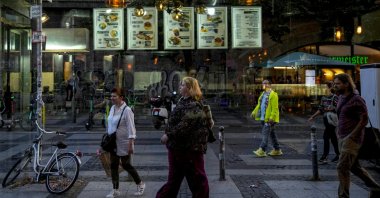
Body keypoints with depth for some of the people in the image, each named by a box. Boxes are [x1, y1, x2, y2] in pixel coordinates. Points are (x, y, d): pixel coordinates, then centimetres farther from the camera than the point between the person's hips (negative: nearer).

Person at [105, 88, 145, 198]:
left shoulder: (126, 110, -18)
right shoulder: (112, 108, 4)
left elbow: (131, 128, -19)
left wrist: (130, 144, -22)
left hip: (124, 143, -7)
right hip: (113, 143, 7)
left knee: (126, 165, 4)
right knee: (113, 166, 8)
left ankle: (140, 184, 25)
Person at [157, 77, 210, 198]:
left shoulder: (194, 105, -16)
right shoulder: (183, 102, 13)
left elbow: (185, 124, -25)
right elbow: (174, 121, 21)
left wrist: (169, 135, -22)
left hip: (190, 148, -9)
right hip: (177, 146, 9)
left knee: (196, 178, 4)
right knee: (174, 178, 18)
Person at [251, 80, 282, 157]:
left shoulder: (273, 94, -12)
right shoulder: (263, 94, 16)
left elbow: (275, 107, -18)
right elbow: (259, 105, 21)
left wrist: (272, 117, -24)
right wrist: (254, 112, 11)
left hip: (269, 119, -9)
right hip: (264, 118, 9)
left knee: (265, 133, -12)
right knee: (271, 134, 14)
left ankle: (262, 150, -12)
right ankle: (277, 150, 22)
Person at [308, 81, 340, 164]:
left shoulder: (334, 97, -8)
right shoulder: (323, 98, 12)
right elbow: (320, 109, 16)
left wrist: (331, 108, -26)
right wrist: (313, 117, 13)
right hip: (325, 118, 7)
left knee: (326, 136, -10)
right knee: (333, 137, 12)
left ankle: (324, 157, -6)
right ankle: (338, 154, 21)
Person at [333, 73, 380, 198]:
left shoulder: (356, 100, -14)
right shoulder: (341, 98, 11)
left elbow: (364, 120, -16)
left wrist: (350, 136, -18)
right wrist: (339, 134, 14)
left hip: (352, 139, -9)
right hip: (342, 138, 9)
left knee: (342, 168, -8)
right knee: (354, 167, 16)